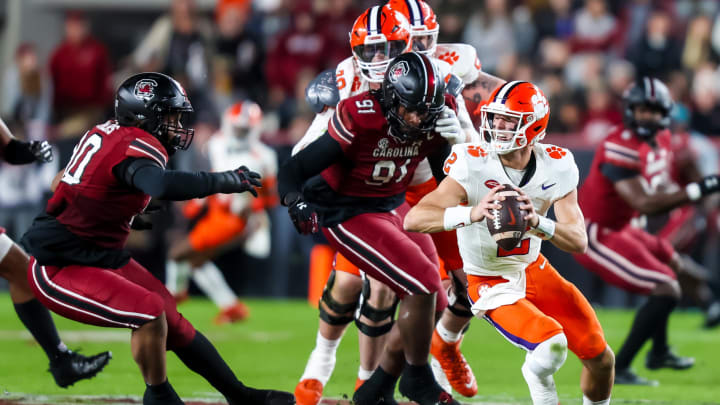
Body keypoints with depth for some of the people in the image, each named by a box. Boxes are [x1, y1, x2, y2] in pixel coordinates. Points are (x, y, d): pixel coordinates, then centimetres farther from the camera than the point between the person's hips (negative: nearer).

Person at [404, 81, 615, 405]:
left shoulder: (556, 167, -14)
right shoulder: (473, 166, -26)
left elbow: (579, 242, -19)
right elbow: (413, 220, -37)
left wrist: (537, 222, -40)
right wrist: (471, 213, -54)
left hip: (534, 269, 5)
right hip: (492, 286, -5)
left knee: (600, 358, 4)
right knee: (552, 347, -28)